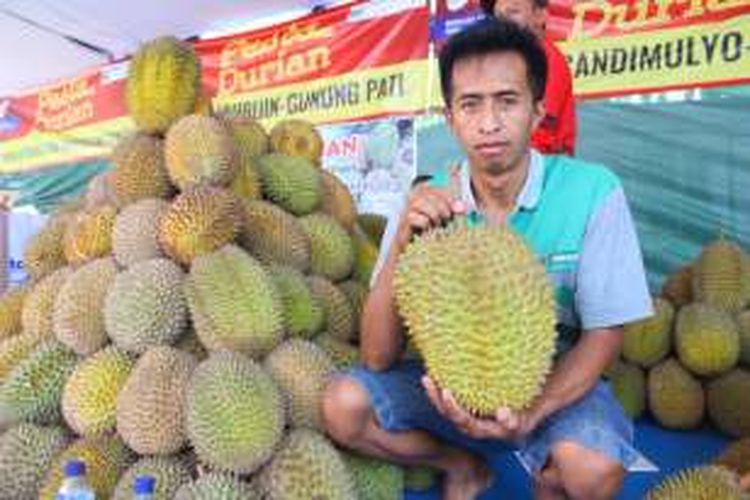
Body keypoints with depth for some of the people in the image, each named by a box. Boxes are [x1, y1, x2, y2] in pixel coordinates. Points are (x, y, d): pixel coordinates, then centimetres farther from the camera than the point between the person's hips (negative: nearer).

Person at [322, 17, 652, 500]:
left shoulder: (593, 192, -18)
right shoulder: (423, 206, -13)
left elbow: (603, 333, -11)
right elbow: (377, 359, -16)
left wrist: (530, 411, -29)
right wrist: (401, 245, -32)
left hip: (556, 382, -1)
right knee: (343, 404, -19)